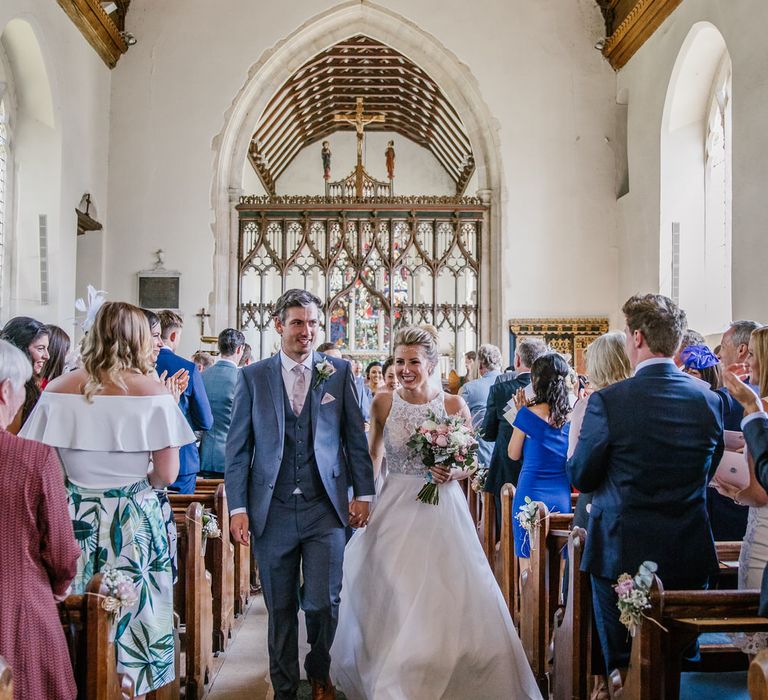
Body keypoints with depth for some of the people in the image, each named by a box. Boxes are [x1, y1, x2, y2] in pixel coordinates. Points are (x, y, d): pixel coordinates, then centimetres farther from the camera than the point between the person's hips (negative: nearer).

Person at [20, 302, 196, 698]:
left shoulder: (59, 390, -3)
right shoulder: (151, 392, -9)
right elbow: (167, 475, -10)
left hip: (74, 520, 2)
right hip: (135, 522, -2)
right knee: (132, 615, 11)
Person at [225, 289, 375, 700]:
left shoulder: (339, 372, 3)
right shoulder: (253, 377, 3)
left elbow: (355, 438, 6)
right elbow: (238, 448, 3)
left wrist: (363, 492, 0)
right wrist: (238, 507, -3)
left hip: (325, 509, 0)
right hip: (272, 510, 1)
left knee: (322, 602, 1)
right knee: (280, 607, 11)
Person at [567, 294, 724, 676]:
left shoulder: (607, 401, -17)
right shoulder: (710, 400, -4)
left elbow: (580, 478, -7)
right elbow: (707, 472, 9)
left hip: (622, 556, -4)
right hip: (691, 558, 4)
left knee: (621, 666, 10)